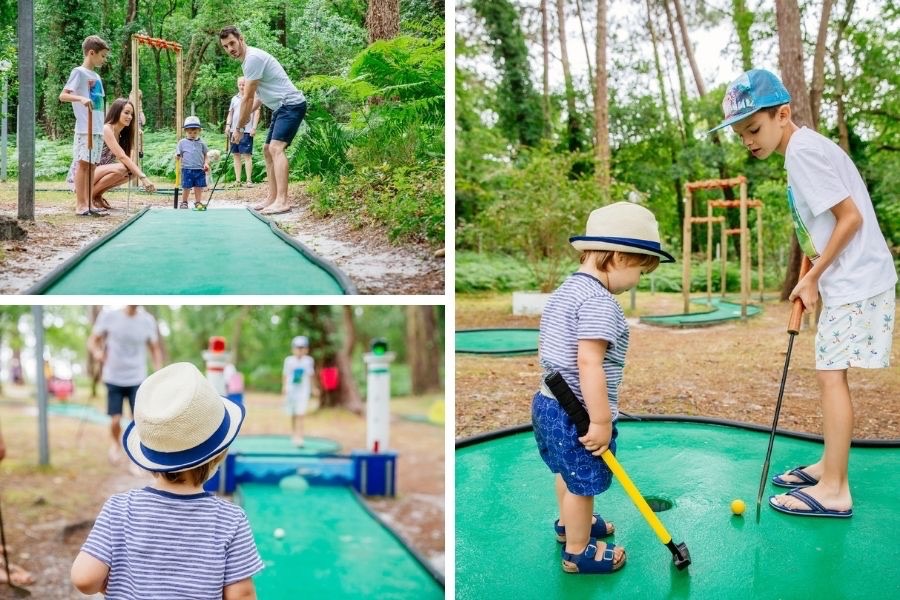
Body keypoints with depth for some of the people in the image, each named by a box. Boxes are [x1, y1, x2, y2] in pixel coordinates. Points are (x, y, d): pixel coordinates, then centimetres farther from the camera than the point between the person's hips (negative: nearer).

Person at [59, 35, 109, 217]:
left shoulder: (96, 77, 19)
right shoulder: (79, 72, -4)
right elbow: (63, 96, -11)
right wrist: (81, 98, -28)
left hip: (98, 128, 8)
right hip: (85, 128, -8)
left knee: (91, 166, 8)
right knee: (83, 164, -6)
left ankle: (87, 204, 11)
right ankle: (80, 205, -5)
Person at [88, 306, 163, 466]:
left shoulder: (148, 320, -3)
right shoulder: (108, 316, -7)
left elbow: (155, 348, 8)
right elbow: (92, 340, 1)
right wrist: (96, 351, -21)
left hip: (138, 380, 1)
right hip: (113, 379, -1)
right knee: (116, 420, -3)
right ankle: (116, 444, 32)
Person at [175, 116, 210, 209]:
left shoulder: (201, 143, 8)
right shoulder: (182, 142, 5)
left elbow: (206, 154, 13)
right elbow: (178, 154, 5)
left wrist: (206, 163, -1)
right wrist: (177, 158, -17)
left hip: (200, 169, 2)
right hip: (187, 169, -1)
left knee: (199, 187, 6)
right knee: (186, 188, 2)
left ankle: (198, 202, 20)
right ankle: (184, 202, 20)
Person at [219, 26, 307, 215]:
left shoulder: (253, 58, -16)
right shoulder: (248, 59, 16)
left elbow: (248, 98, -15)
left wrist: (238, 128, -8)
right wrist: (247, 114, 9)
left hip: (291, 104, -11)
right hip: (282, 107, 11)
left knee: (276, 148, -23)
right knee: (267, 150, 13)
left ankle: (282, 201, -30)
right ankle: (272, 198, 15)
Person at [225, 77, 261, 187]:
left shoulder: (252, 97, 1)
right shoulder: (234, 98, 17)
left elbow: (257, 112, -4)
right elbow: (230, 113, 20)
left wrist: (254, 127, -12)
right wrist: (227, 125, 6)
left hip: (246, 131, -6)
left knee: (247, 155, -8)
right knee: (236, 155, 5)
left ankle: (249, 180, -8)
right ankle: (237, 180, 8)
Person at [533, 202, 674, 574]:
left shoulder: (565, 291, 10)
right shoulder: (599, 301, -22)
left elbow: (545, 346, 17)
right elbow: (589, 363, -28)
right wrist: (601, 421, -25)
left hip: (548, 402, 10)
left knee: (568, 474, 29)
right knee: (582, 485, 9)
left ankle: (569, 524, 50)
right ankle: (578, 553, 26)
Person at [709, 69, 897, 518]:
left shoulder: (804, 150, -16)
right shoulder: (803, 150, 13)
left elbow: (851, 216, -19)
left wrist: (812, 277, -12)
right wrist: (812, 279, 9)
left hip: (855, 283, -10)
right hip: (846, 282, 10)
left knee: (831, 375, -9)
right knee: (830, 374, 14)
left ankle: (834, 491, -4)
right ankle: (829, 465, 25)